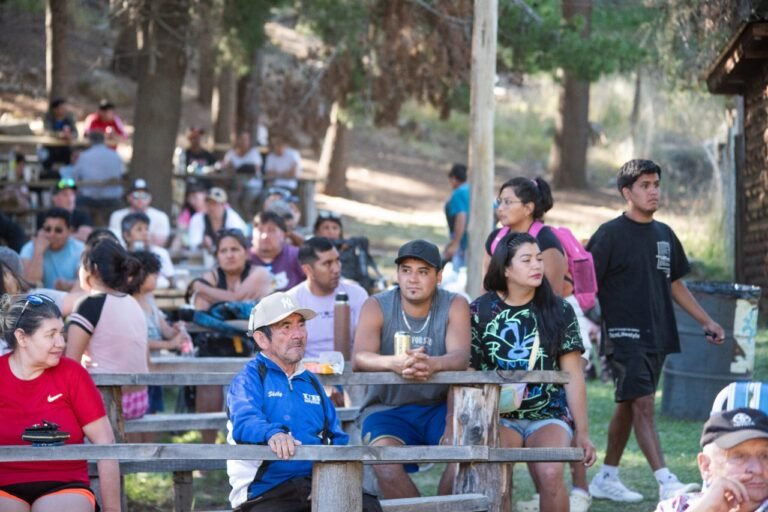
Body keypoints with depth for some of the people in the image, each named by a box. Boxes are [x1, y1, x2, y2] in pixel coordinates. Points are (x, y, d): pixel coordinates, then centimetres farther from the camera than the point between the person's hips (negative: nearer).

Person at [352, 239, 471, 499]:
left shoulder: (454, 305, 0)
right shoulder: (376, 306, -3)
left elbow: (461, 357, -17)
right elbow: (358, 358, -20)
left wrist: (432, 364, -42)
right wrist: (394, 363, -43)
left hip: (440, 407, 1)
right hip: (387, 407, -1)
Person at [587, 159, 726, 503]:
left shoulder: (664, 235, 13)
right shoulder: (611, 234, -7)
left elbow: (675, 284, 22)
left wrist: (706, 321, 18)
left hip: (657, 336, 7)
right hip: (624, 334, -7)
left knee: (628, 406, 13)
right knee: (642, 404, -15)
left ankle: (606, 479, 23)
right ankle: (666, 483, -23)